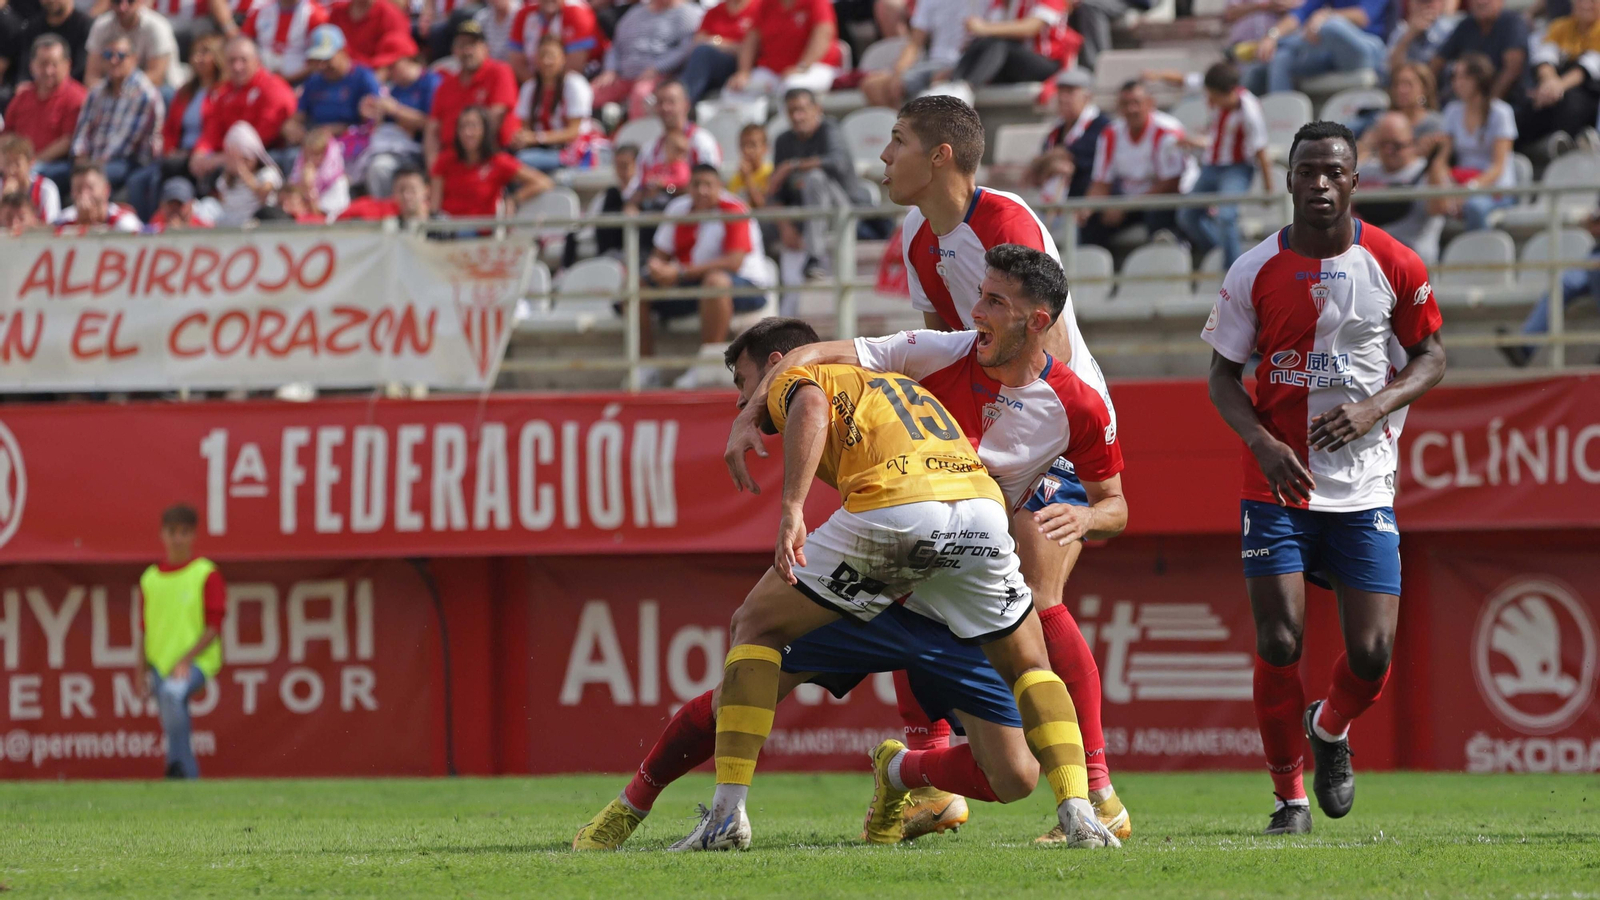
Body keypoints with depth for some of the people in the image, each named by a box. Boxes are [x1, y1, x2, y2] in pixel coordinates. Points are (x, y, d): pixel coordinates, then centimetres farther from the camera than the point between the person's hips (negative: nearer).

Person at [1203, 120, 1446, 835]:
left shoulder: (1394, 265, -2)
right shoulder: (1254, 272, -3)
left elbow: (1430, 356, 7)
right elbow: (1224, 375, 4)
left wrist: (1375, 407, -12)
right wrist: (1262, 441, -15)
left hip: (1366, 488, 1)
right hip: (1276, 486, -1)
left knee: (1372, 654, -5)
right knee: (1278, 644, -11)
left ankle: (1331, 729, 31)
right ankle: (1289, 796, 6)